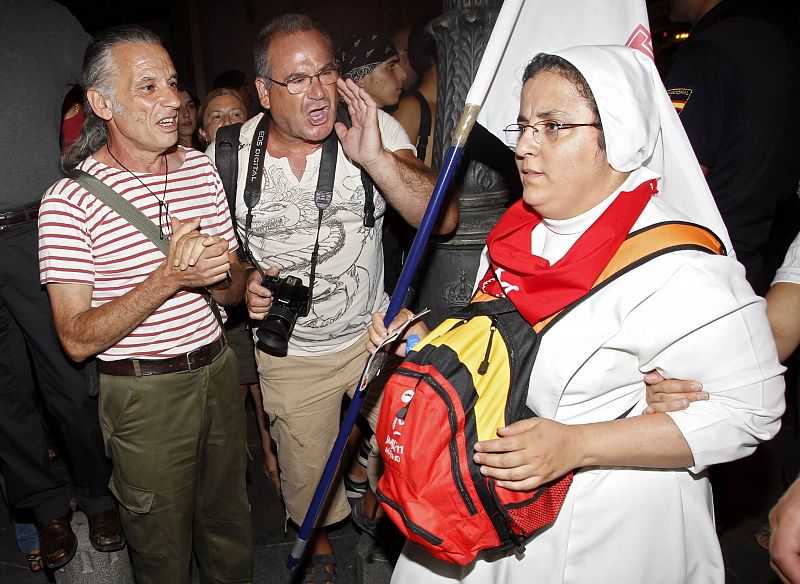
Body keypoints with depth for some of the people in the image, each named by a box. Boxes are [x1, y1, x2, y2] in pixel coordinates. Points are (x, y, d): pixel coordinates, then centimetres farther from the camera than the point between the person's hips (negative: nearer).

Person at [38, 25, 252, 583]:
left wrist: (220, 276, -17)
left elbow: (234, 289, 7)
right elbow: (77, 339, -17)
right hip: (144, 395, -4)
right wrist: (168, 277, -28)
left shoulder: (202, 167, 3)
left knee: (229, 525, 22)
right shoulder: (70, 199, -14)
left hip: (219, 371, 5)